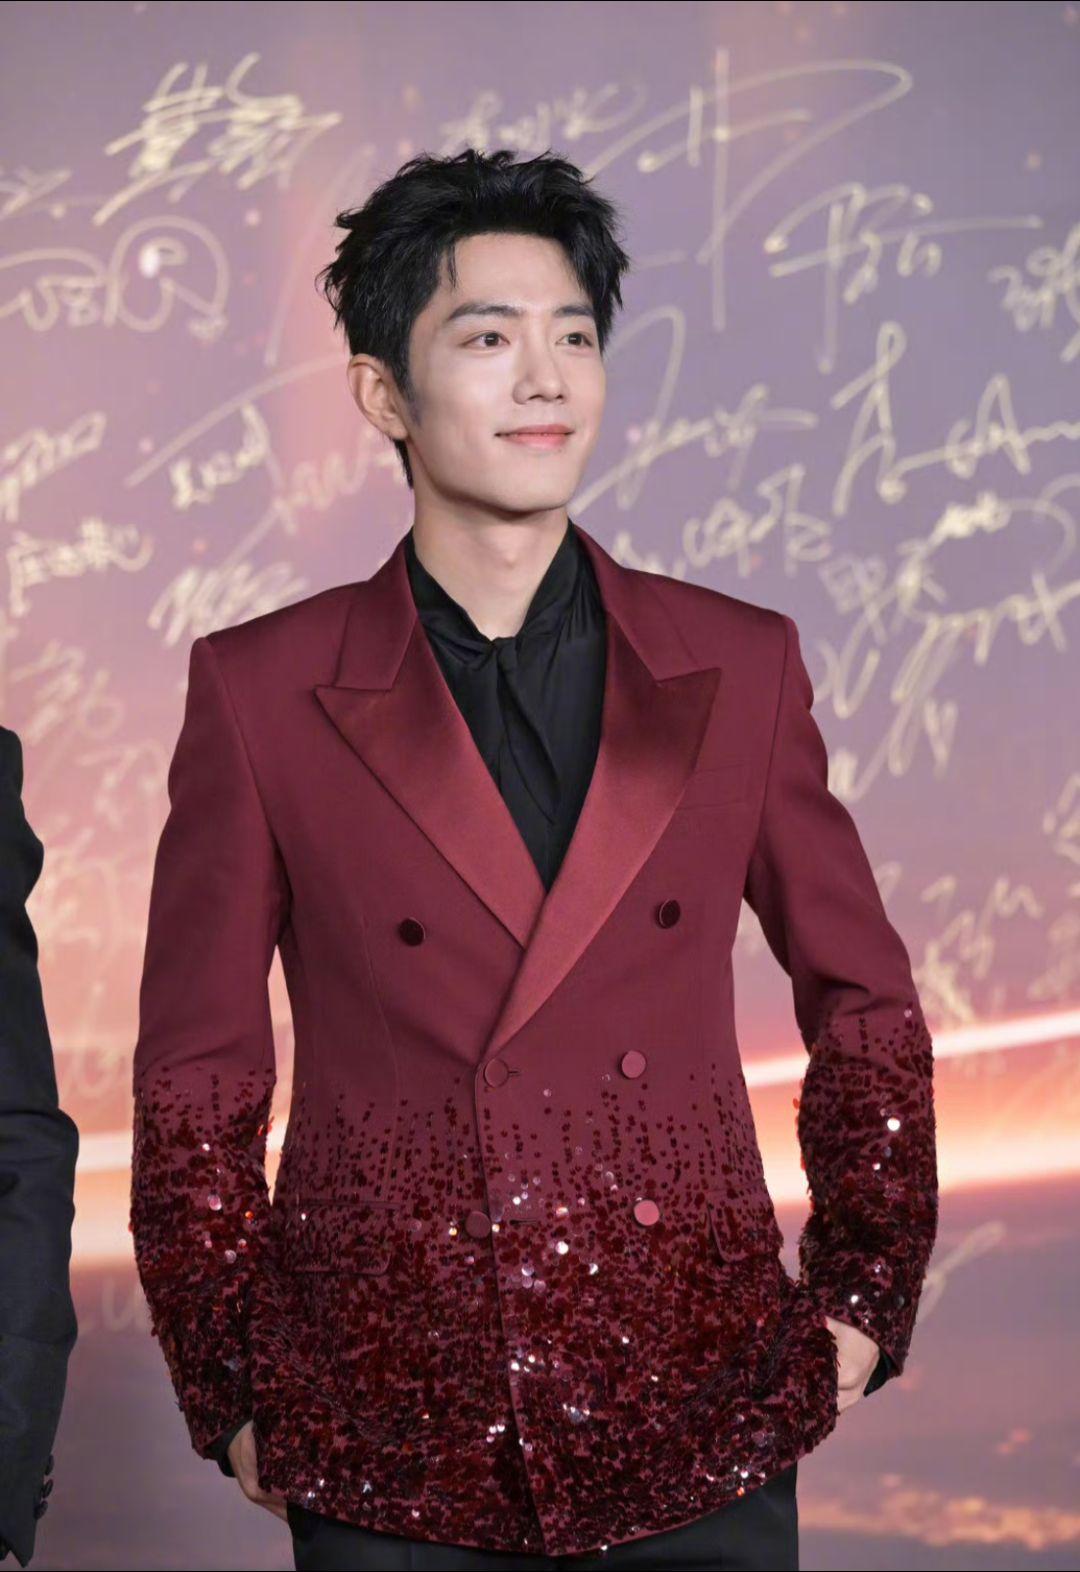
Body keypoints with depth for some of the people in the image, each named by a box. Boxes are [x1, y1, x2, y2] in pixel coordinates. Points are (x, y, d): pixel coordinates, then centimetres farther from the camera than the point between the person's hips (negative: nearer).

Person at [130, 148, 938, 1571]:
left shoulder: (740, 666, 4)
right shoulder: (260, 692, -1)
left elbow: (865, 1007, 13)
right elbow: (195, 1073, 4)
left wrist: (862, 1307, 8)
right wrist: (231, 1395, 4)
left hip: (702, 1439, 1)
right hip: (384, 1449, -1)